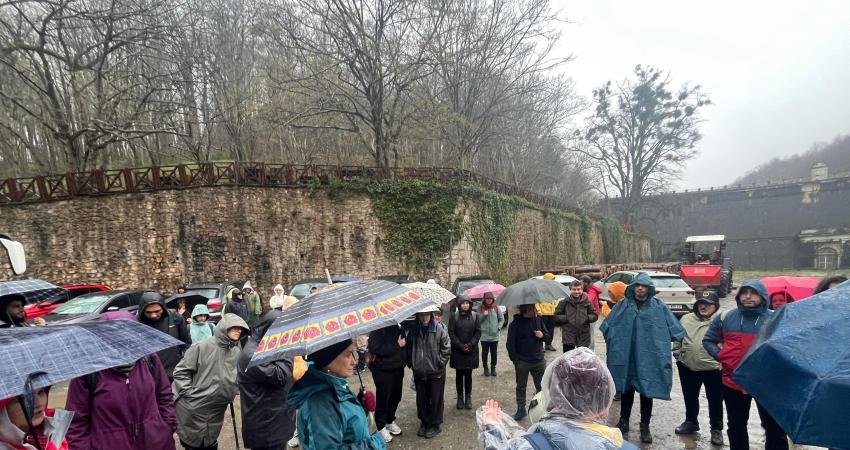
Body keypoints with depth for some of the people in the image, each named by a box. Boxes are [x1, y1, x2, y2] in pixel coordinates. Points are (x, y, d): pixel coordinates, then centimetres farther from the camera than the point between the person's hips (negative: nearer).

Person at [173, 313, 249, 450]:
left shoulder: (237, 353, 3)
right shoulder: (202, 347, -14)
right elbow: (181, 371, -11)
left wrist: (232, 392, 2)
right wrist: (189, 394, -14)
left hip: (216, 412, 5)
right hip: (193, 410, -4)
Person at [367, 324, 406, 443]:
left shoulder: (398, 326, 3)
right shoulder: (377, 328, -16)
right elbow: (376, 349, -24)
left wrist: (402, 361, 3)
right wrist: (397, 345, -18)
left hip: (397, 368, 6)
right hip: (383, 370, -6)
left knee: (396, 397, 14)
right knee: (383, 398, 5)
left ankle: (390, 421, 35)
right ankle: (381, 427, 23)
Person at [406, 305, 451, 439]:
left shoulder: (440, 329, -13)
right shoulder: (413, 330, -2)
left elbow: (446, 350, -8)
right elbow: (409, 348, 10)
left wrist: (439, 364, -9)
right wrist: (411, 363, 4)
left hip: (436, 372, -3)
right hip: (419, 372, 3)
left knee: (435, 399, 9)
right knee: (421, 399, 15)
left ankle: (435, 424, 26)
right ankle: (424, 422, 34)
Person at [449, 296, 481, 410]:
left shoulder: (475, 315, 0)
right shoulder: (454, 316, -3)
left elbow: (478, 332, 1)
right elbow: (451, 333, -4)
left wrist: (470, 344, -10)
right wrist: (460, 346, -11)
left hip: (471, 350, 1)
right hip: (457, 350, -1)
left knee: (468, 374, 6)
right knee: (459, 374, 5)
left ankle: (468, 397, 16)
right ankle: (460, 397, 15)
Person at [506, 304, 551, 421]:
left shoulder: (538, 320, 0)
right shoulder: (515, 324, -12)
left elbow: (548, 334, 13)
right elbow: (510, 344, -9)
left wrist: (542, 335, -10)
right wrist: (515, 360, -13)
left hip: (539, 360, 3)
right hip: (522, 362, -3)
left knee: (541, 386, 10)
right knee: (521, 386, 10)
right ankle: (521, 409, 23)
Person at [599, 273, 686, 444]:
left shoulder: (659, 307, -3)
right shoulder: (623, 305, 0)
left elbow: (674, 329, 3)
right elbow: (608, 326, 6)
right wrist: (613, 343, 4)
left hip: (648, 359, -1)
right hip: (625, 357, 1)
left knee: (647, 391, 7)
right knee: (626, 390, 15)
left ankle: (645, 427, 24)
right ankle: (624, 421, 32)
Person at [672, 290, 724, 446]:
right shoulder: (686, 319, 5)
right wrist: (677, 353, 8)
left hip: (713, 368, -4)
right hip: (688, 367, 4)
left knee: (715, 400, 11)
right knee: (690, 397, 19)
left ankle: (716, 429, 27)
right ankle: (691, 422, 38)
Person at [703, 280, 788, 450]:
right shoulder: (725, 318, 3)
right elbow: (708, 340, 12)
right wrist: (720, 356, -2)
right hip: (732, 381, 2)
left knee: (775, 427, 5)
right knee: (736, 426, 17)